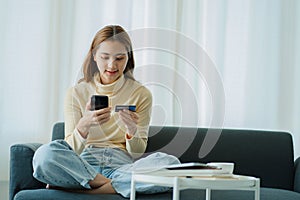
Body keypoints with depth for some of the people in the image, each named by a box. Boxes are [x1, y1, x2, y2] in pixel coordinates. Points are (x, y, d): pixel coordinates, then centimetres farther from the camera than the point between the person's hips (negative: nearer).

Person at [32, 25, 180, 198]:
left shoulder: (141, 94, 8)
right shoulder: (76, 93, 8)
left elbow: (137, 153, 6)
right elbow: (71, 150, 1)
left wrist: (132, 130, -16)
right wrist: (84, 125, -20)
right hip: (83, 166, -1)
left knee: (170, 164, -32)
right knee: (45, 155, -33)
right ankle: (112, 185, -21)